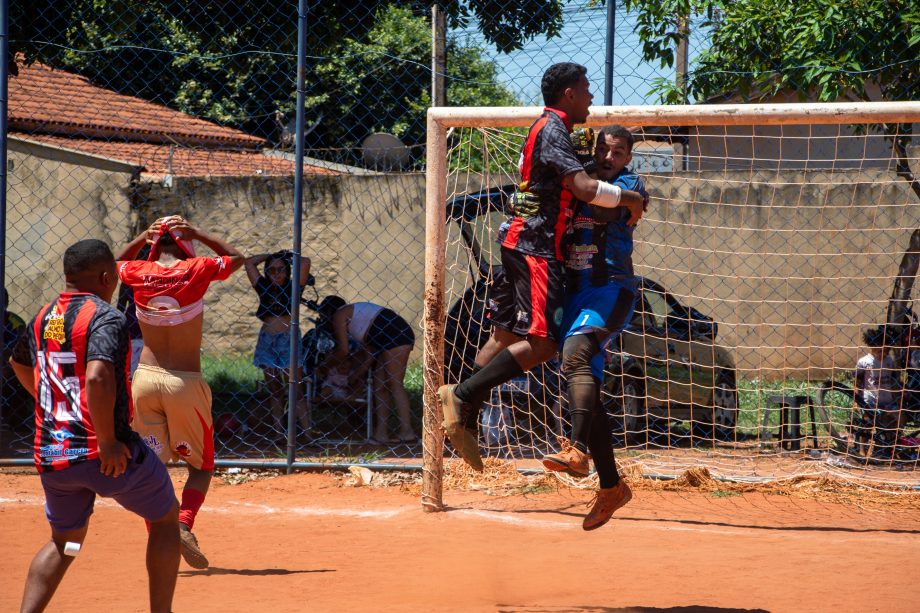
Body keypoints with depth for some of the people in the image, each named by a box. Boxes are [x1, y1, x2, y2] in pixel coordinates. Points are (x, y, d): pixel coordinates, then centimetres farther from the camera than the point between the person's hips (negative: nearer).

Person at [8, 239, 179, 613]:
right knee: (165, 516, 16)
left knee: (64, 540, 23)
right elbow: (98, 378, -29)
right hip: (104, 453, -6)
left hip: (50, 453, 6)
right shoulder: (105, 318, -13)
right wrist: (108, 441, -22)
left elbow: (19, 362, 30)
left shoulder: (42, 319, 10)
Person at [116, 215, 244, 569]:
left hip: (145, 379, 2)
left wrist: (142, 238, 13)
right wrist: (197, 233, 11)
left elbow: (116, 264, 27)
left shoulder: (139, 274, 1)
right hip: (185, 382, -2)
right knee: (201, 464, 11)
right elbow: (237, 258, 15)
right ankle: (184, 525, -14)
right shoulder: (197, 270, -6)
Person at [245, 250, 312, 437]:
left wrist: (287, 257, 12)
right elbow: (249, 262, 12)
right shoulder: (264, 288, 12)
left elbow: (305, 262, -3)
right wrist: (271, 256, 15)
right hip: (267, 341, 4)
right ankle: (278, 432, 6)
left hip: (288, 339, -4)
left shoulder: (292, 288, 4)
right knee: (274, 390, 5)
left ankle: (307, 431, -10)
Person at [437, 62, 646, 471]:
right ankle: (462, 395, -20)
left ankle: (466, 421, 7)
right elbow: (584, 187, -22)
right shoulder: (552, 130, -12)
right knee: (541, 342, -15)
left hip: (521, 245, 11)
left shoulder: (548, 129, 19)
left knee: (506, 335, 10)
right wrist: (628, 200, -8)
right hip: (536, 248, -11)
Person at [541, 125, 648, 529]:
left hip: (611, 290, -7)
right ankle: (611, 486, 12)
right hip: (575, 293, 7)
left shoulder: (630, 185, 0)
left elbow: (606, 207, -20)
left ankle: (577, 451, -45)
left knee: (575, 355, -32)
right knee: (585, 390, 5)